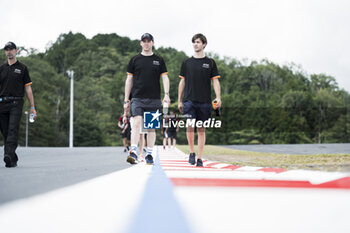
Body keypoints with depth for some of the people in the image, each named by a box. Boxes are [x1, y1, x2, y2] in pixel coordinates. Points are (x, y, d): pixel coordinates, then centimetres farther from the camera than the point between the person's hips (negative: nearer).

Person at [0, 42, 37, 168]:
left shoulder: (22, 68, 9)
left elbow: (28, 88, 7)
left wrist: (32, 107, 3)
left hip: (16, 103, -3)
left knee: (13, 130, -17)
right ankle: (13, 160, 13)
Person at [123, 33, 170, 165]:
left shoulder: (159, 60, 10)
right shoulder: (135, 60, 10)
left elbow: (165, 78, 6)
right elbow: (129, 80, 11)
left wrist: (166, 94, -10)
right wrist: (126, 100, 6)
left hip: (154, 99, 1)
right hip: (137, 98, -1)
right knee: (136, 123, -16)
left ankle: (149, 155, 12)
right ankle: (133, 153, -24)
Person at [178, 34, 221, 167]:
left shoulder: (210, 62, 8)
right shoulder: (187, 62, 10)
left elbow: (215, 81, 4)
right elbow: (182, 82, 13)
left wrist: (218, 98, -11)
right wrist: (179, 101, 10)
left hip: (204, 101, 0)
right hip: (189, 100, 0)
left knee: (201, 129, 3)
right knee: (190, 126, -14)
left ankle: (200, 158, 8)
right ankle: (191, 152, 3)